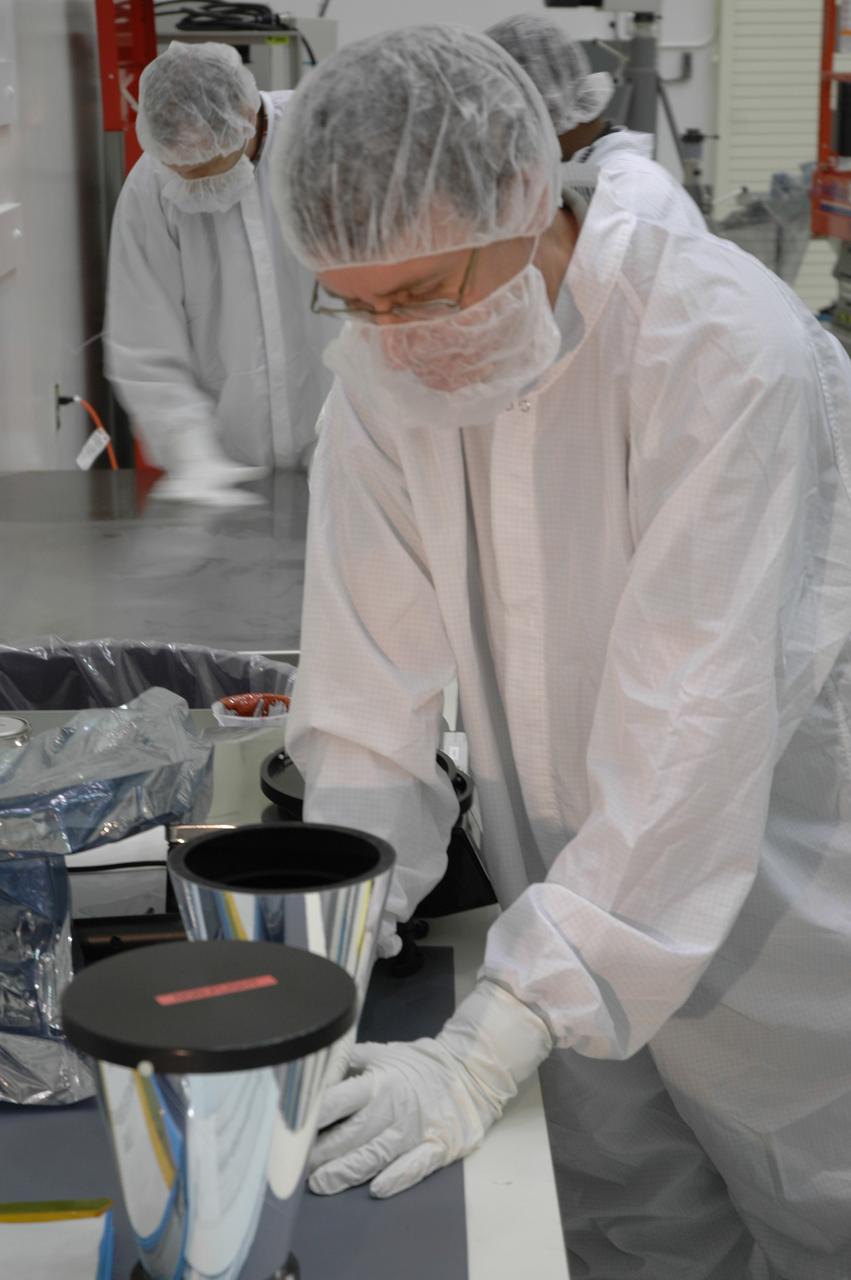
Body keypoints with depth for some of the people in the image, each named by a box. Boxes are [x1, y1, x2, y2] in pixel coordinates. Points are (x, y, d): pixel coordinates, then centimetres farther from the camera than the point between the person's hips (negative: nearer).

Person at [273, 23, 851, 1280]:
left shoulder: (724, 350, -28)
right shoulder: (384, 371, -8)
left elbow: (690, 730, -33)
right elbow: (370, 693, -8)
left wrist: (488, 1045, -35)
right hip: (580, 902, 5)